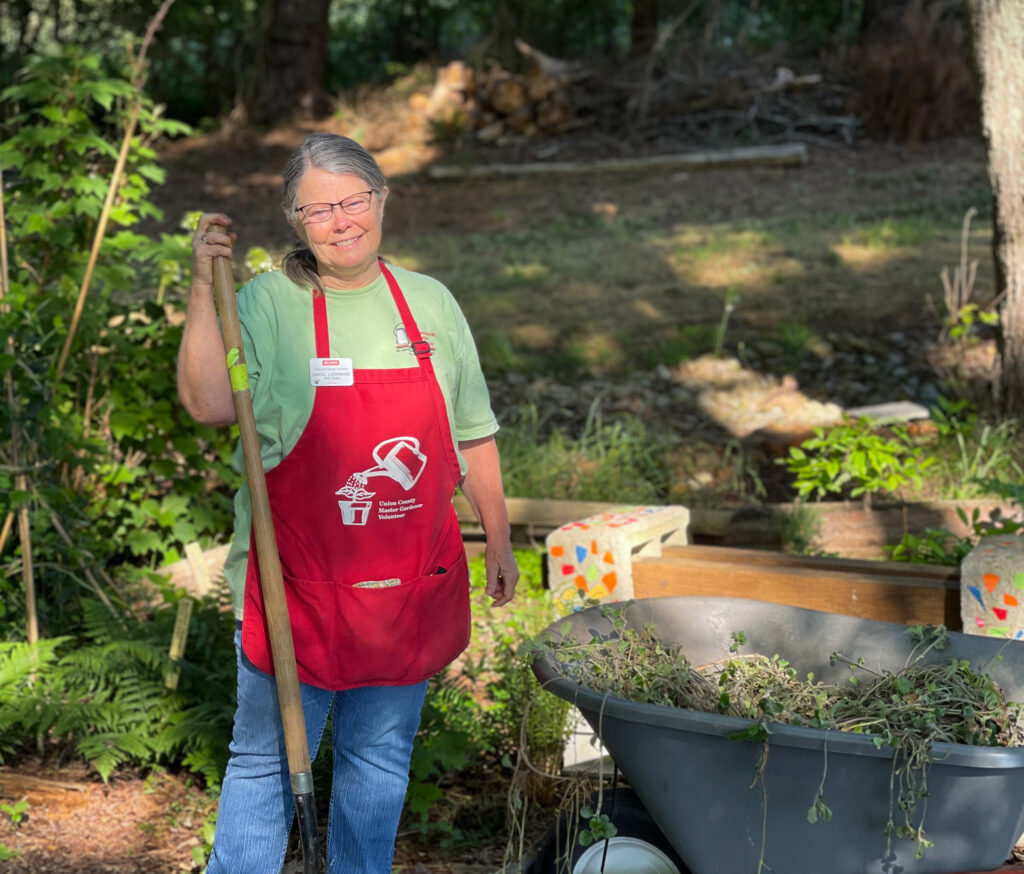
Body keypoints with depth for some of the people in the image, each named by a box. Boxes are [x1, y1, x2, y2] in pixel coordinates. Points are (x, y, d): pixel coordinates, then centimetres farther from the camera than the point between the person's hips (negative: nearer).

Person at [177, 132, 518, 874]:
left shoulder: (429, 303, 5)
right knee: (268, 761, 6)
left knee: (380, 758, 16)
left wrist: (498, 537, 14)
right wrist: (205, 287, -26)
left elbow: (473, 434, 12)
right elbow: (211, 404, -23)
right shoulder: (269, 304, -7)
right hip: (298, 583, -3)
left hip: (410, 582, 4)